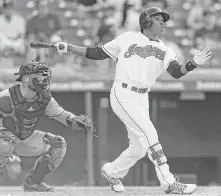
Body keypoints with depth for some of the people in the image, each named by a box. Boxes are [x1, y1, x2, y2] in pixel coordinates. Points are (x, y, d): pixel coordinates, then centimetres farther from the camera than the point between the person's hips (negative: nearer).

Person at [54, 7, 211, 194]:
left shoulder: (164, 50, 8)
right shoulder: (128, 39, 1)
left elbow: (176, 72, -10)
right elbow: (97, 53, 7)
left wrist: (193, 64, -30)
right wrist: (69, 48, -1)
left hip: (142, 99, 6)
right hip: (122, 95, -6)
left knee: (139, 149, 6)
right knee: (149, 133, -18)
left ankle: (111, 171, 33)